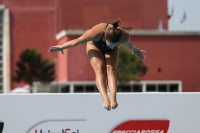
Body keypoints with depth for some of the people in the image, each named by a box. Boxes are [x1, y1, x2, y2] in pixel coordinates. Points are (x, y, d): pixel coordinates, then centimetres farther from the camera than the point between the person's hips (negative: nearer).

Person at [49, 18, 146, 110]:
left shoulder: (124, 37, -36)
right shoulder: (96, 32, -43)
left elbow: (130, 45, -8)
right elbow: (76, 42, -25)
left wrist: (135, 51, 14)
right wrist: (61, 47, -11)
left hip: (110, 51, 2)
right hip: (94, 46, -2)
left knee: (110, 69, -25)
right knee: (100, 69, -26)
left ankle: (113, 98, -42)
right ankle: (105, 99, -44)